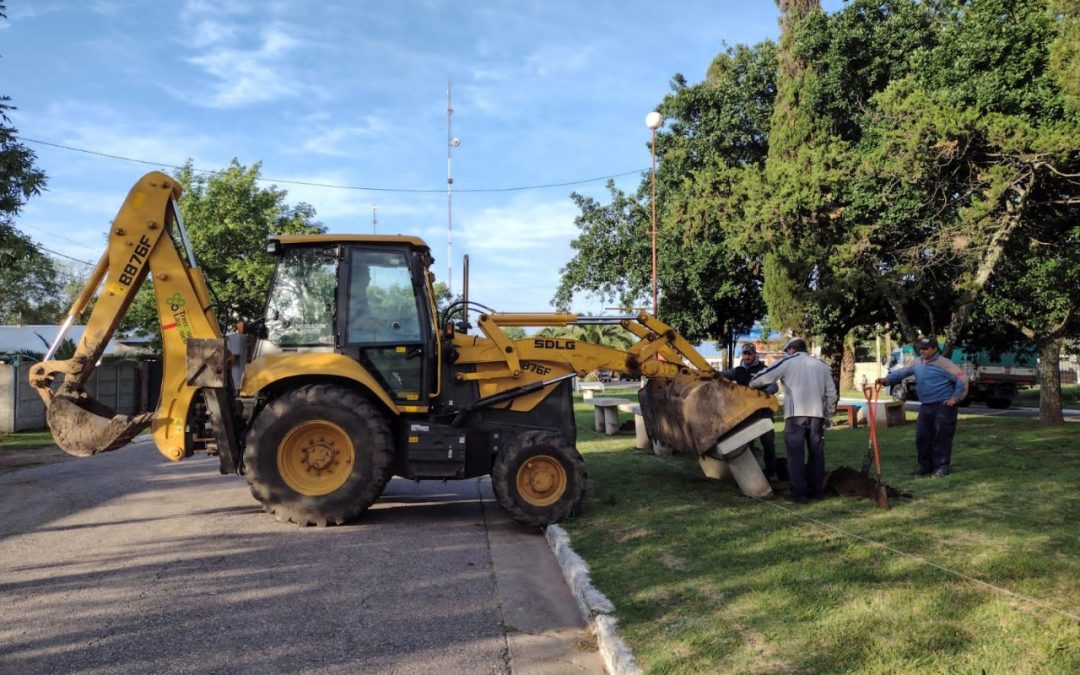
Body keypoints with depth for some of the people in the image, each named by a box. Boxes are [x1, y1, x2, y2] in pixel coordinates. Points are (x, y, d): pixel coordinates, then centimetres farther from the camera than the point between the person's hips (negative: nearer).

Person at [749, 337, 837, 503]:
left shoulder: (787, 362, 5)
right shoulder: (821, 364, 18)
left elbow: (764, 377, 6)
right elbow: (831, 393, 17)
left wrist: (750, 385, 25)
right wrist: (828, 416, 23)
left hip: (796, 414, -4)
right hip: (817, 414, 4)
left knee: (796, 454, -2)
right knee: (816, 452, 13)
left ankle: (798, 493, -4)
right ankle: (815, 490, 18)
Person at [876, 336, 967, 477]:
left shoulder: (943, 363, -11)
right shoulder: (918, 363, 10)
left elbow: (962, 379, -11)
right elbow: (902, 372, 4)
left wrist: (955, 398, -12)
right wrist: (887, 379, -11)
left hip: (943, 406, -7)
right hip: (925, 406, 7)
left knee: (942, 435, -5)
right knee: (922, 435, 7)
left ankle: (942, 466, 3)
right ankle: (925, 465, 19)